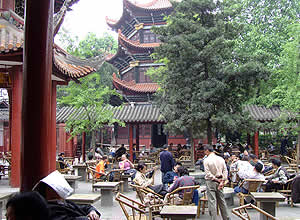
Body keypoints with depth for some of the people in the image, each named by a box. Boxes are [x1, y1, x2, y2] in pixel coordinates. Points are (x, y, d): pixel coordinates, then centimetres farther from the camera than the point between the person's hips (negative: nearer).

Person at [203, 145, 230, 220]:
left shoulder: (206, 160, -12)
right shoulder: (221, 159, 3)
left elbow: (208, 174, -16)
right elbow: (225, 171, 1)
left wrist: (216, 179, -9)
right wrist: (222, 181, -2)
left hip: (210, 182, -6)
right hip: (219, 182, 6)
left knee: (212, 201, -1)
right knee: (221, 201, 16)